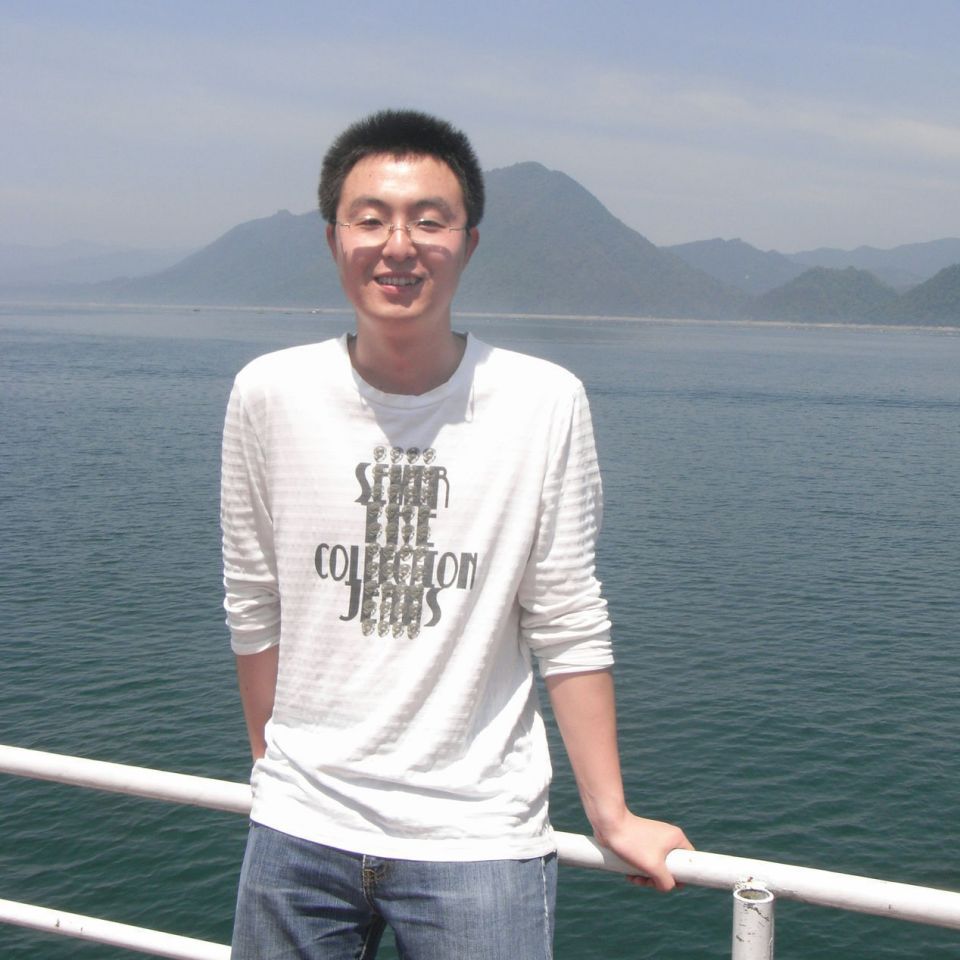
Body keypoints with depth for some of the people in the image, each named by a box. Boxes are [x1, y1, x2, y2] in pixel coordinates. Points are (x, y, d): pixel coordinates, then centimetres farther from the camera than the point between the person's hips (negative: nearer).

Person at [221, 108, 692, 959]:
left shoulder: (545, 403, -10)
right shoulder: (268, 395, -5)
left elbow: (569, 627, -5)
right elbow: (255, 609, 5)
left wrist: (612, 817, -2)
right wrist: (279, 775, 12)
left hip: (479, 839, -1)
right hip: (297, 828, 2)